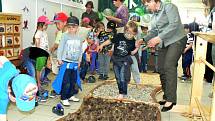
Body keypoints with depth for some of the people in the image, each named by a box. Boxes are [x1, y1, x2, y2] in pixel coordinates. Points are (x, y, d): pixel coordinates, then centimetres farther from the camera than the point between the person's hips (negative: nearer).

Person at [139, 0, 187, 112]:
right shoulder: (154, 15, 17)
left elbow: (174, 24, -19)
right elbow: (153, 31, 17)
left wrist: (159, 38, -25)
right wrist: (143, 39, 0)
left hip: (176, 40, -8)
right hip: (163, 43, 8)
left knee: (169, 66, -20)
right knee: (161, 69, 3)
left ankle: (171, 99, -17)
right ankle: (166, 97, 14)